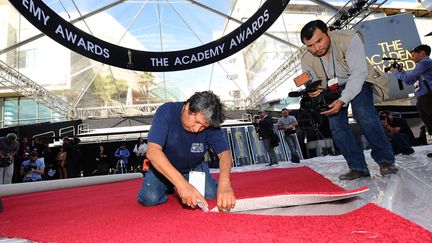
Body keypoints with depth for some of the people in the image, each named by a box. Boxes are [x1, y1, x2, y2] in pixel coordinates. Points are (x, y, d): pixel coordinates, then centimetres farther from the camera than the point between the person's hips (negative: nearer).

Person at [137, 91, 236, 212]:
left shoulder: (211, 124, -20)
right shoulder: (167, 112, -29)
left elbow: (224, 152, -25)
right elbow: (152, 151, -39)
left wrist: (225, 182, -47)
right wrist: (181, 183, -51)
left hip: (193, 167, 2)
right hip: (162, 167, -1)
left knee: (211, 193, -20)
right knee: (149, 199, -24)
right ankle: (169, 187, 11)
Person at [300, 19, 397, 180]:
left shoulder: (349, 39, -28)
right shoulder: (307, 61, -18)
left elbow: (359, 72, -32)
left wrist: (343, 100, -44)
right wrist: (314, 92, -33)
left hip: (357, 81, -3)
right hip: (331, 88, 4)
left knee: (363, 113, -26)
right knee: (336, 126, -10)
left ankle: (385, 161, -11)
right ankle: (358, 168, -1)